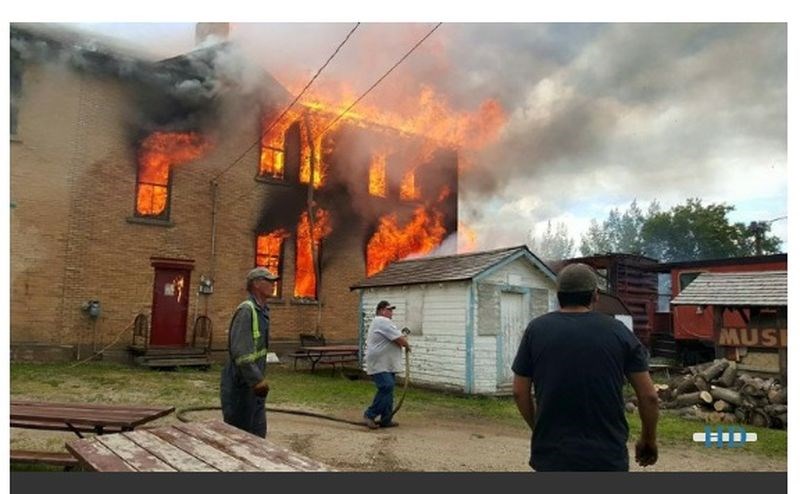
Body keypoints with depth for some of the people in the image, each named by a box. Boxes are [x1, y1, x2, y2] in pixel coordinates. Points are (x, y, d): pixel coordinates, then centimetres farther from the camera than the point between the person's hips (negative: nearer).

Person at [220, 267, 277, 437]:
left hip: (254, 385, 9)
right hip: (240, 385, -9)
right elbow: (240, 352, -25)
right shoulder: (246, 310, -18)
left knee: (258, 434, 15)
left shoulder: (262, 310, 11)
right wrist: (257, 380, -24)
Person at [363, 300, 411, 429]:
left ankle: (385, 420, 12)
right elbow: (400, 339, -16)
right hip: (380, 365, -11)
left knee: (387, 391, 9)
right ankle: (370, 415, -7)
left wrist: (403, 341, 9)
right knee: (386, 389, -16)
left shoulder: (380, 322, 22)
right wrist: (407, 345, 3)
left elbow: (395, 339, 27)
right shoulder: (383, 322, -15)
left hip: (386, 365, 11)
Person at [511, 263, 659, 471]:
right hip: (607, 456, 0)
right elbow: (649, 396, 1)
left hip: (552, 455, 0)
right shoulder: (619, 332, -1)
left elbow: (520, 392, 2)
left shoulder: (536, 330, -1)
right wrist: (648, 440, 16)